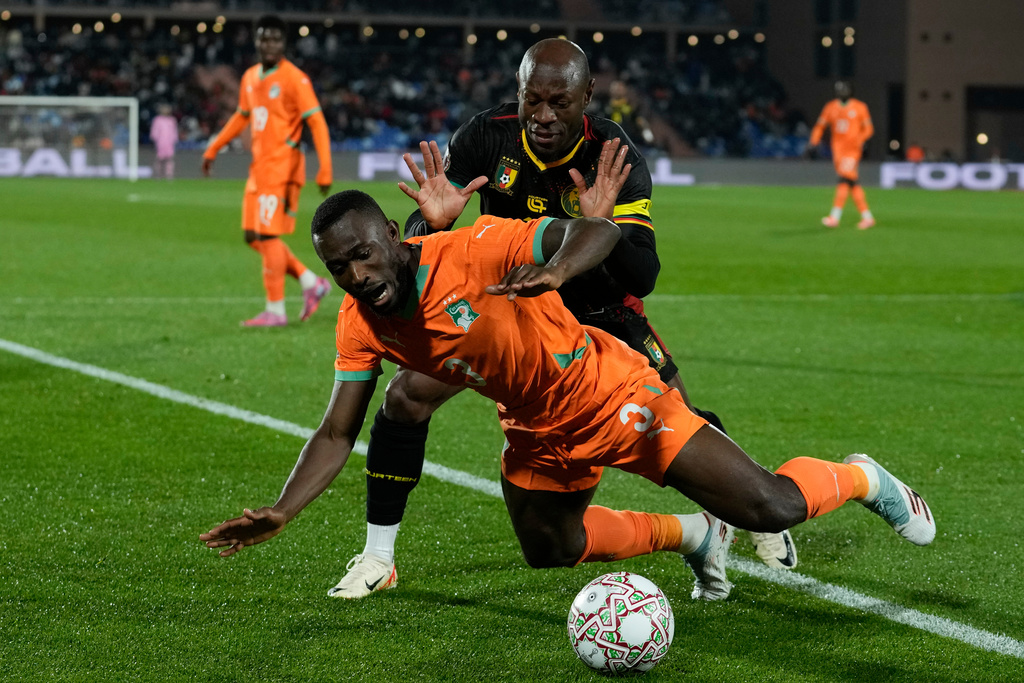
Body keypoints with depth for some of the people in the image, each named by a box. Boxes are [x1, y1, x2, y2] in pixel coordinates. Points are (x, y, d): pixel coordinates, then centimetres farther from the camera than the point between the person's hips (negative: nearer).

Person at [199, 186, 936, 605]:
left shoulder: (472, 252, -30)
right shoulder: (362, 324, -10)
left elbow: (597, 232, -34)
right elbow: (338, 432, -6)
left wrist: (557, 268, -56)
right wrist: (281, 513, -20)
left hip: (609, 392, -7)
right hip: (540, 431, 7)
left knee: (768, 508, -14)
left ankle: (862, 478, 18)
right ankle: (693, 536, 41)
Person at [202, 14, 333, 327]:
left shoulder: (294, 79, -11)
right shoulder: (250, 78, 12)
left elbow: (317, 123, -14)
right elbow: (241, 117, 27)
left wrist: (325, 170, -21)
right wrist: (212, 149, 26)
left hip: (282, 166, -8)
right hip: (259, 166, 8)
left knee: (269, 235, -10)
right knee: (254, 236, 7)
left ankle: (275, 310, -4)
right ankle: (311, 283, 17)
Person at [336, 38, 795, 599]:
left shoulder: (616, 162, -25)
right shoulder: (487, 138, -21)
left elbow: (642, 280, -30)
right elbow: (414, 244, -16)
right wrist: (432, 221, -41)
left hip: (597, 311, -1)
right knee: (407, 396, -16)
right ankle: (377, 558, -1)